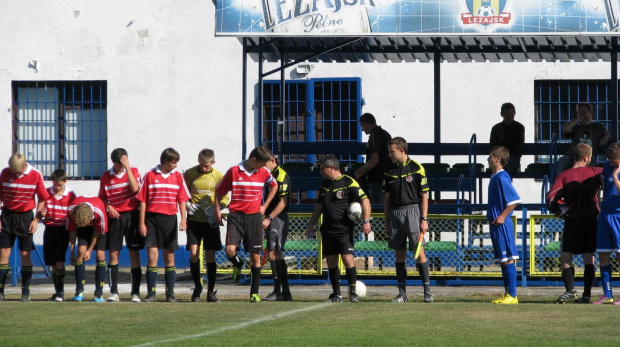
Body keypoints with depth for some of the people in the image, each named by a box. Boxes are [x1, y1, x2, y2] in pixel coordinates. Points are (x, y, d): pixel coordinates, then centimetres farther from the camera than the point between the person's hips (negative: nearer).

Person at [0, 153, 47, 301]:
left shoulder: (35, 175, -8)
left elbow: (42, 198, 1)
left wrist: (36, 219, -4)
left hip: (25, 217, -1)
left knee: (25, 254, -1)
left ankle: (26, 292, 3)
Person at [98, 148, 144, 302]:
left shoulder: (133, 171, 1)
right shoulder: (106, 176, 5)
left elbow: (135, 189, -17)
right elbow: (102, 197, 12)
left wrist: (127, 168, -18)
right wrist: (108, 207, -7)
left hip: (132, 215, -1)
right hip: (115, 217, 1)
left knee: (134, 254, -2)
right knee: (113, 254, -1)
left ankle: (135, 292, 1)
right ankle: (114, 292, 2)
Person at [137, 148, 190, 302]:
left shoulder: (177, 176, 8)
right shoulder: (150, 175, 0)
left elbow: (182, 200, 9)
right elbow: (142, 200, 1)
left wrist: (183, 219, -2)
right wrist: (142, 223, -3)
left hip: (170, 219, 2)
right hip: (152, 218, -2)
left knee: (169, 257, 6)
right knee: (152, 255, -7)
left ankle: (170, 293, 10)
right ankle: (151, 293, -2)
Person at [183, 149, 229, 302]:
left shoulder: (218, 176, -1)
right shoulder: (189, 174, 1)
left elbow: (224, 197, 5)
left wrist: (218, 207, -13)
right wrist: (187, 204, -9)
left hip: (211, 221, 0)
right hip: (194, 219, 0)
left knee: (210, 255, 1)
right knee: (193, 253, -7)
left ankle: (211, 291, 9)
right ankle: (197, 287, 12)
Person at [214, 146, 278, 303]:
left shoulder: (264, 172, 4)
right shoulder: (233, 171, -4)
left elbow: (274, 186, 24)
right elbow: (219, 191, 6)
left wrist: (265, 206, 16)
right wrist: (217, 211, 0)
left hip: (254, 217, 2)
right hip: (235, 216, -2)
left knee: (255, 256, 1)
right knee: (230, 250, -19)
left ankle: (254, 293, 10)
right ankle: (238, 265, 18)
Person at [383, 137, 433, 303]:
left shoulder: (416, 168, -1)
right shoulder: (390, 172, 12)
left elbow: (424, 196, -1)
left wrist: (424, 219, -7)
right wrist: (387, 222, 14)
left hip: (412, 210, -4)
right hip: (395, 213, 4)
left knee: (418, 250, -10)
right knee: (399, 253, 4)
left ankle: (427, 291, -6)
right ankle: (402, 293, 7)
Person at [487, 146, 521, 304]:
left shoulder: (502, 177, -14)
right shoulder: (495, 177, 15)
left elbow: (515, 200, -20)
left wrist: (502, 216, -20)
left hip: (502, 225, -10)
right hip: (495, 224, 10)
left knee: (507, 260, -8)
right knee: (502, 260, 11)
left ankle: (512, 295, -7)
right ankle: (508, 294, 16)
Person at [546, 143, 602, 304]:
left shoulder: (564, 176, -3)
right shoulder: (596, 173, 0)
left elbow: (551, 197, -10)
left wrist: (557, 210, 6)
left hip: (572, 220, -2)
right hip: (591, 220, 2)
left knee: (565, 257, 2)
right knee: (589, 257, 5)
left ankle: (570, 288, -18)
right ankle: (586, 294, 1)